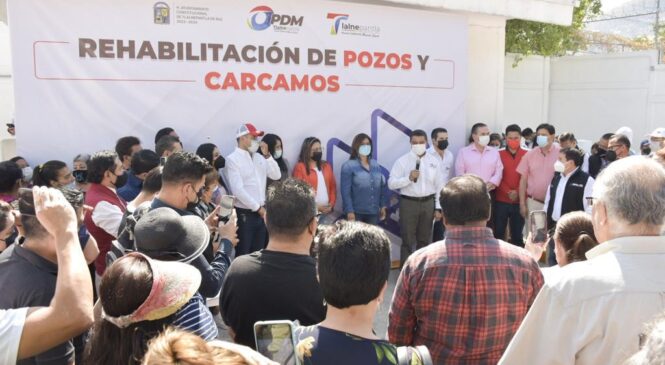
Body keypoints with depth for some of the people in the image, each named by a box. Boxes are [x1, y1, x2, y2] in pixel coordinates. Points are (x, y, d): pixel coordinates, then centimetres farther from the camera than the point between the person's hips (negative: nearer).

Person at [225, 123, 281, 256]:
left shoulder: (259, 157, 11)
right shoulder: (232, 159, -9)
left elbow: (276, 175, 6)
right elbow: (238, 190, -16)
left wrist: (267, 155, -4)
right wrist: (258, 207, -13)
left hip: (261, 212, 6)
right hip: (244, 214, -6)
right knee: (243, 255, 2)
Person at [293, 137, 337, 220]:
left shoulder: (326, 166, 15)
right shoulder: (300, 167, -2)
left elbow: (333, 187, 15)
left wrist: (331, 204, 0)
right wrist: (315, 207, -11)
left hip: (327, 211, 5)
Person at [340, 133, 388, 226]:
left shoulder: (375, 165, 9)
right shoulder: (348, 166, -7)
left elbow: (382, 186, 12)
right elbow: (346, 191, -11)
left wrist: (383, 205, 9)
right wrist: (349, 211, -16)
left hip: (374, 212, 5)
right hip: (357, 212, -5)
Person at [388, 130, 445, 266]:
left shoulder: (434, 161, 3)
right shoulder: (402, 161, -5)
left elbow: (439, 186, 6)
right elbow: (391, 183, -9)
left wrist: (438, 208, 3)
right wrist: (408, 178, -22)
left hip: (428, 203, 3)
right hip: (408, 203, -3)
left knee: (424, 239, 15)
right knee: (408, 240, 4)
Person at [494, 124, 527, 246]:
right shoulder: (499, 155, 3)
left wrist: (517, 192, -14)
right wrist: (508, 192, -12)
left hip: (519, 201, 0)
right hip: (501, 201, 0)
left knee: (517, 234, 9)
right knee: (498, 233, 2)